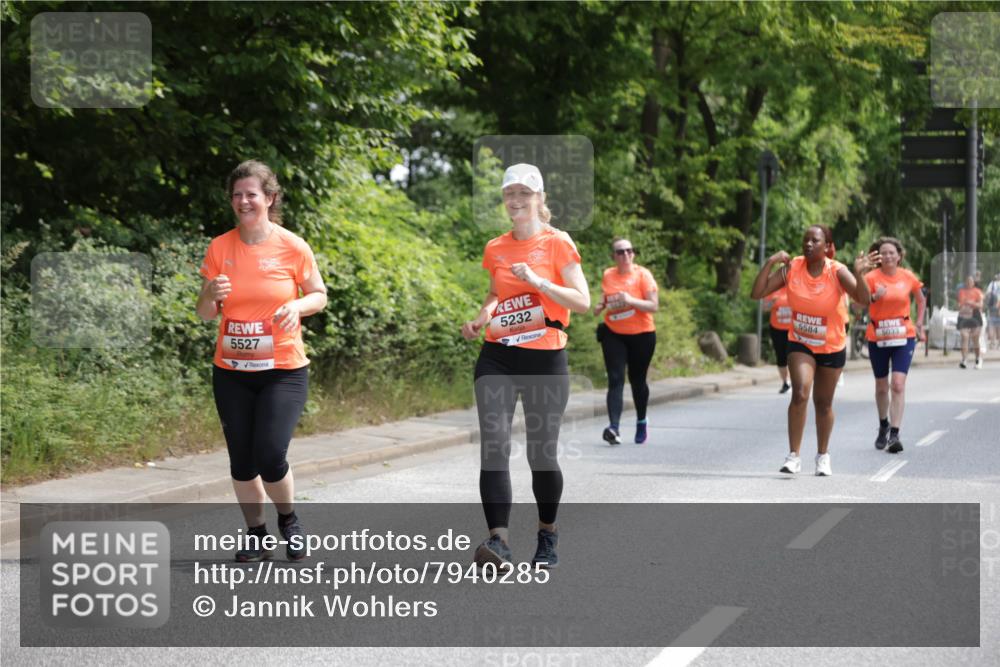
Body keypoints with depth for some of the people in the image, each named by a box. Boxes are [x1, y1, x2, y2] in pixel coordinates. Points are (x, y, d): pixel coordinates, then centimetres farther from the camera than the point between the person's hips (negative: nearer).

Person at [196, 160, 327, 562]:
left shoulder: (293, 247, -6)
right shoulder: (219, 248, 0)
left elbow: (319, 295, 6)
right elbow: (205, 314, 5)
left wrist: (297, 306, -16)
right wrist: (213, 296, -18)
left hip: (283, 370, -3)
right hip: (231, 373, 3)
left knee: (270, 456, -13)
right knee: (241, 460, 6)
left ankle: (288, 519, 16)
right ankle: (256, 535, 24)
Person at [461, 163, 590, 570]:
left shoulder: (557, 243, -3)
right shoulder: (495, 249, 10)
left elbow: (582, 301, -8)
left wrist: (537, 281, -19)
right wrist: (482, 317, 8)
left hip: (545, 359, -3)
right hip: (497, 357, 3)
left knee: (542, 453, 4)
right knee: (493, 446, -14)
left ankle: (547, 535, 25)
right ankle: (498, 541, -20)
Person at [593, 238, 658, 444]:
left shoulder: (642, 274, -7)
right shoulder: (607, 275, 4)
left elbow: (653, 305, -12)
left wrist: (631, 300, -26)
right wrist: (601, 306, -2)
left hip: (641, 334, -2)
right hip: (613, 334, 2)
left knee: (637, 380, 9)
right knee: (615, 380, -11)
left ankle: (641, 423, 32)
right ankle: (614, 428, -23)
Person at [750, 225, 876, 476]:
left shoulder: (836, 271, -19)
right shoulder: (792, 268, -13)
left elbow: (863, 300, -30)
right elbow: (757, 294, -15)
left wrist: (859, 274, -47)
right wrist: (770, 264, -27)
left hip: (832, 347, 0)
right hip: (800, 344, 0)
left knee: (823, 403, 13)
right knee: (800, 393, -21)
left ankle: (823, 455, 34)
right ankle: (793, 456, -15)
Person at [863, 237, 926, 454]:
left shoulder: (908, 277, -1)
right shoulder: (871, 278, -7)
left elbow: (921, 300, 17)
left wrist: (919, 324, 10)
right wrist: (874, 297, -33)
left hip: (904, 337, 0)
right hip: (877, 338, 0)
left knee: (898, 384, -14)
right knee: (881, 387, 12)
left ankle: (894, 435, -15)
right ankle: (883, 426, 37)